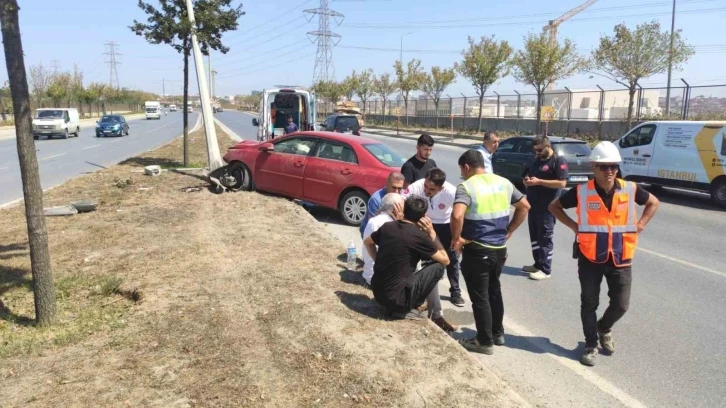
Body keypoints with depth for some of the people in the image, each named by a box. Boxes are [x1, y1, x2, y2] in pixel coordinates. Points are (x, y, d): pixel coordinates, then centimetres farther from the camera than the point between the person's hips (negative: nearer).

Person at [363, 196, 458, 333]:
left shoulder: (388, 226, 4)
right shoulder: (419, 236, -13)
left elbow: (367, 242, 23)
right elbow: (445, 260, 0)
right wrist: (432, 233, 2)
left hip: (378, 292, 7)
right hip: (396, 298, -6)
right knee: (437, 267, 4)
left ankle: (437, 316, 24)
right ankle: (407, 309, 10)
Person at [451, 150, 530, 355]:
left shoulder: (466, 187, -14)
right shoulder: (504, 183, 7)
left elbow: (457, 215, -31)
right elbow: (524, 206, 15)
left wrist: (456, 239, -15)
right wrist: (508, 232, 15)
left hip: (477, 250, -7)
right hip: (500, 249, 7)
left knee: (479, 296, 6)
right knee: (494, 290, 23)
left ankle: (485, 342, 16)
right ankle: (497, 333, 35)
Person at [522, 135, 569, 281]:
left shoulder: (558, 160, -10)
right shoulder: (537, 160, 14)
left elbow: (562, 183, -19)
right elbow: (530, 174, 26)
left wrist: (539, 181, -22)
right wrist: (527, 178, 1)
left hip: (547, 208, -8)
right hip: (533, 205, 8)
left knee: (545, 239, -2)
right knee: (534, 237, 14)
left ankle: (545, 270, 5)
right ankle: (538, 265, 25)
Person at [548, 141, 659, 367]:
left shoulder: (630, 189, -4)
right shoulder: (581, 192, -10)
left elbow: (653, 202, 15)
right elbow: (554, 206, 3)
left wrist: (639, 225, 3)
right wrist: (574, 226, -6)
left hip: (620, 258, 2)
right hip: (590, 257, -2)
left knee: (621, 305, 7)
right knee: (589, 304, 9)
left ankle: (604, 328, 39)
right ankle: (591, 345, 26)